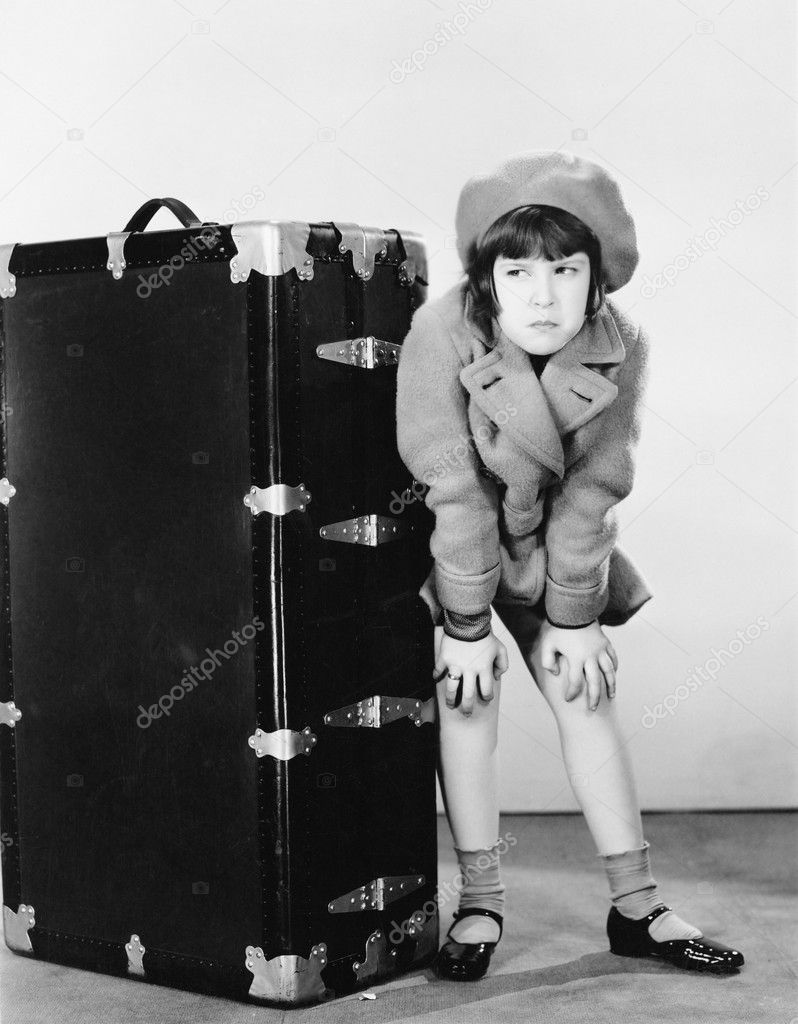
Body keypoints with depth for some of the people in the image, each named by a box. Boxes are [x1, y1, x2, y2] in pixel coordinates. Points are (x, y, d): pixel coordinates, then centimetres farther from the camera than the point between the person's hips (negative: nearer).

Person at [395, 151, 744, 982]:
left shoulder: (620, 348, -20)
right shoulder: (442, 337, -30)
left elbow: (590, 492, -14)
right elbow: (455, 491, -26)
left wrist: (573, 620, -10)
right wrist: (466, 627, -21)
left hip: (549, 545, 3)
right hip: (448, 544, -3)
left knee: (586, 695, 1)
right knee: (465, 698, -9)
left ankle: (635, 907, 8)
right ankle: (480, 904, 5)